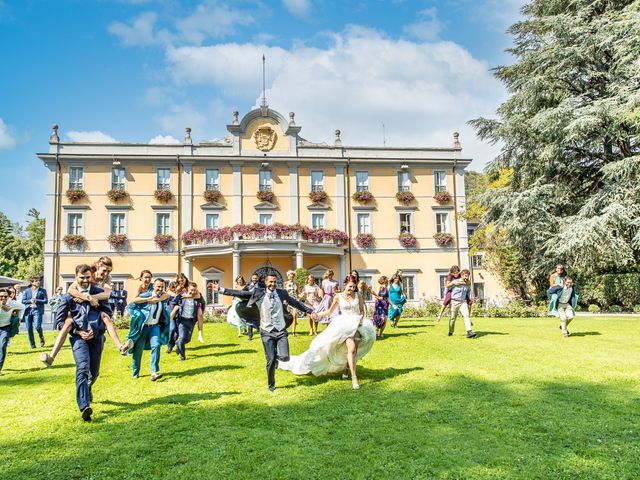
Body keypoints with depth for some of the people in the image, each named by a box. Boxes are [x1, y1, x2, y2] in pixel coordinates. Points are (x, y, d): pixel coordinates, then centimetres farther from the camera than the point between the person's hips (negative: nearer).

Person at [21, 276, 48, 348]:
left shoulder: (43, 291, 6)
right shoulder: (27, 291, 12)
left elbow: (46, 301, 0)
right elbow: (23, 301, 8)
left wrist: (36, 300, -10)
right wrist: (30, 301, -9)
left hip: (37, 310, -3)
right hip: (28, 311, 3)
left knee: (37, 326, -16)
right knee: (29, 329, 3)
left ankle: (41, 337, 15)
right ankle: (32, 344, 16)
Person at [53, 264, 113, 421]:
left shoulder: (99, 293, 2)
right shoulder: (69, 296, 0)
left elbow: (108, 313, 5)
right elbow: (59, 319, 2)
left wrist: (96, 331, -7)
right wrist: (78, 331, -7)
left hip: (96, 336, 2)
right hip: (78, 337, -2)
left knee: (94, 372, 14)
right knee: (82, 369, -20)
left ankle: (87, 389, 47)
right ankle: (85, 407, -25)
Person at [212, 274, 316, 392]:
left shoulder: (282, 293, 2)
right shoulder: (258, 293, -2)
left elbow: (295, 303, 12)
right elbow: (240, 293, -4)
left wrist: (310, 311, 13)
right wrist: (221, 289, -9)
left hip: (281, 331, 1)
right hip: (267, 332, -1)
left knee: (284, 357, -14)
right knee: (271, 360, 0)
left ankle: (277, 356, 23)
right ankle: (271, 385, 22)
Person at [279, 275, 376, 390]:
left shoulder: (358, 296, 5)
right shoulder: (338, 297, 2)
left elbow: (362, 311, 11)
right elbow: (329, 311, 12)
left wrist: (361, 319, -8)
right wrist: (317, 314, 2)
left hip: (358, 325, 3)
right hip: (345, 325, -3)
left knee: (353, 351, -1)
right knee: (351, 349, -22)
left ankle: (346, 369, 26)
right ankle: (354, 378, -20)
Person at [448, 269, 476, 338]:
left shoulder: (468, 284, 3)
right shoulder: (455, 282, -11)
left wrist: (469, 300, 20)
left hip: (463, 302, 3)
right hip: (454, 302, -3)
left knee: (467, 316, -18)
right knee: (453, 318, 7)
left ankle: (469, 332, -27)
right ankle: (450, 332, 27)